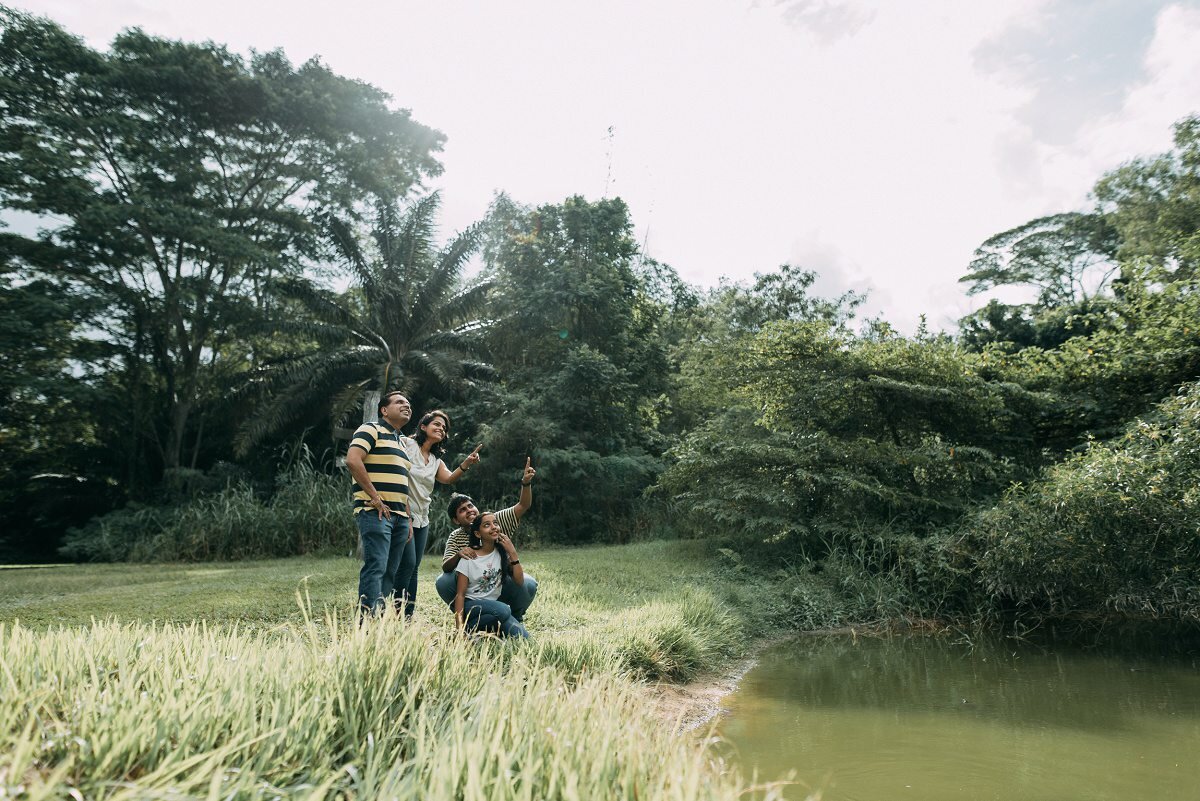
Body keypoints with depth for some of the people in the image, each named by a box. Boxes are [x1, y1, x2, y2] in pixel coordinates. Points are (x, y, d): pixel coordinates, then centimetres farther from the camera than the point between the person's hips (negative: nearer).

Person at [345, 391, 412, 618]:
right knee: (376, 567, -15)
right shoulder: (371, 430, -1)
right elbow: (352, 460, -17)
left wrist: (408, 518, 20)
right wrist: (375, 497, -18)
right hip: (375, 512, -9)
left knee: (390, 572, 7)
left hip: (398, 515, 9)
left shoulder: (401, 442, 26)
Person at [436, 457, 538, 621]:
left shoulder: (496, 522, -5)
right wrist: (458, 555, -36)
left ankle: (514, 617, 1)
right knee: (443, 582, -25)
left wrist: (526, 483, -35)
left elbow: (523, 505, -15)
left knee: (528, 584, -30)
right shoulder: (455, 537, -2)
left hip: (503, 583, -1)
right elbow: (445, 567, -13)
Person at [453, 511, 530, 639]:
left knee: (522, 637, -21)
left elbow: (519, 582, -4)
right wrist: (460, 626, -21)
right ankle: (467, 630, -14)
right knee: (503, 610, -35)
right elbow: (460, 593, -10)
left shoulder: (503, 553, 3)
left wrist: (512, 553, -12)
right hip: (471, 604, -4)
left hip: (494, 603, 4)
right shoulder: (469, 557, -9)